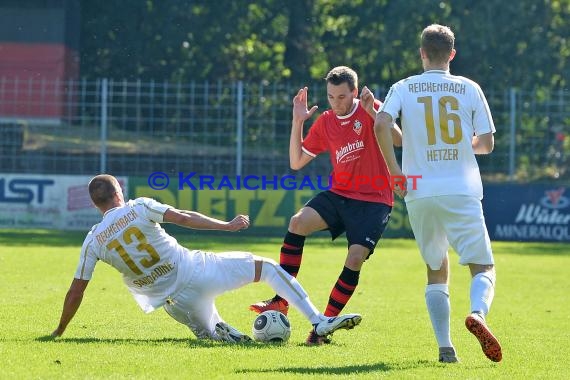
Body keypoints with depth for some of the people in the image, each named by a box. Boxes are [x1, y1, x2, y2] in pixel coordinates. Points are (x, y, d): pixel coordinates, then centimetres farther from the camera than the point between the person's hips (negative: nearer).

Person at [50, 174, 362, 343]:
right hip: (193, 271, -3)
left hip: (175, 303, 3)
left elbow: (76, 292, 2)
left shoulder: (93, 242, 0)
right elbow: (184, 218, -8)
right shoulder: (139, 208, -7)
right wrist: (227, 225, 3)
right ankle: (318, 322, -2)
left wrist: (58, 332, 13)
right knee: (267, 266, 9)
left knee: (208, 332, 32)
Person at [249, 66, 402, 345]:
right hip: (339, 195, 4)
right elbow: (296, 162, 7)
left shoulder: (370, 111, -6)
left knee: (355, 258, -18)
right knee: (298, 222, -19)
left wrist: (373, 111, -30)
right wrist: (297, 122, -3)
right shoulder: (325, 122, 6)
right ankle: (281, 301, -14)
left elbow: (398, 140, -20)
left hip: (374, 201, -4)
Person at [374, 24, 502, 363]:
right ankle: (478, 313, -31)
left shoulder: (404, 88, 5)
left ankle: (445, 347, 4)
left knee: (437, 271, 16)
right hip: (462, 192, -2)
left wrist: (395, 171, -4)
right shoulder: (469, 89, 5)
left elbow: (381, 125, -12)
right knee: (484, 268, 2)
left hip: (420, 195, 2)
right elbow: (487, 144, 4)